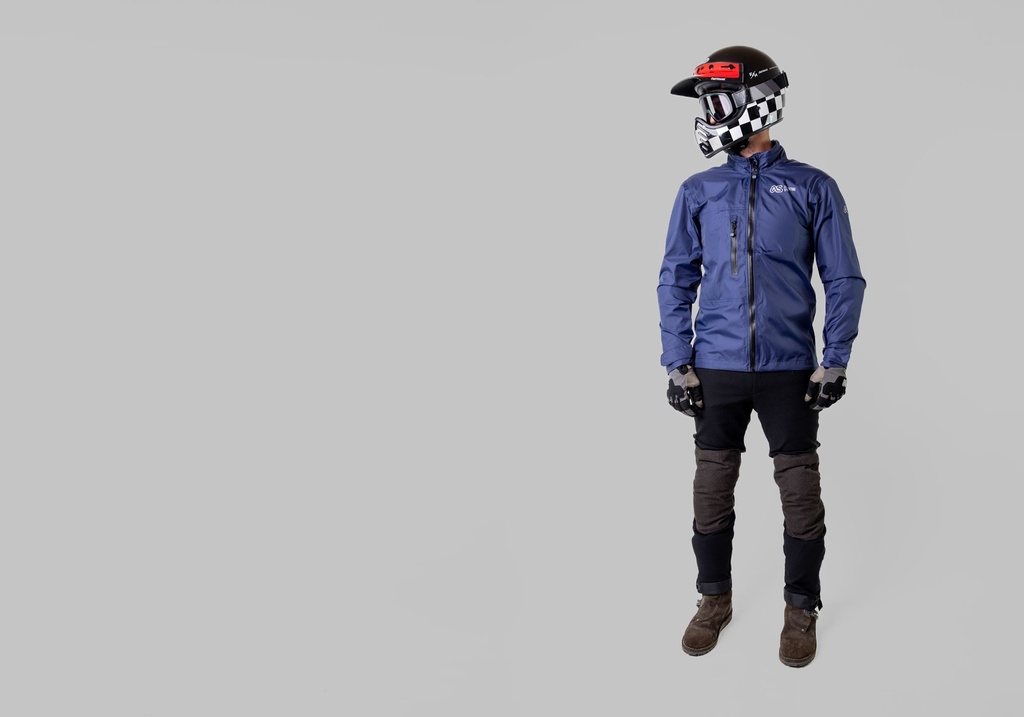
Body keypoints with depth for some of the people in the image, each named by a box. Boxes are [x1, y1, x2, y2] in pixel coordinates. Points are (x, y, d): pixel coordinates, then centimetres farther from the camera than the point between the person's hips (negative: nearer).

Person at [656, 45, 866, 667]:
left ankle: (801, 608, 26)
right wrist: (677, 364, 0)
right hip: (716, 369, 2)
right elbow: (676, 280, 7)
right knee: (712, 493, 9)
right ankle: (715, 599, 29)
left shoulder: (813, 188, 0)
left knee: (801, 495, 6)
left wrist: (835, 361, -4)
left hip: (789, 370, -1)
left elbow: (844, 281, 3)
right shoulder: (698, 192, 5)